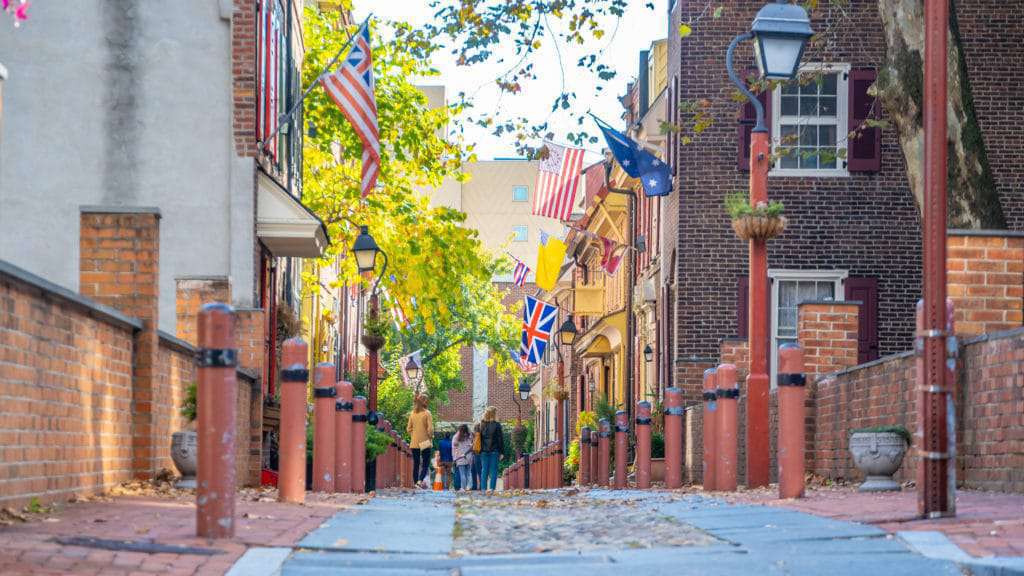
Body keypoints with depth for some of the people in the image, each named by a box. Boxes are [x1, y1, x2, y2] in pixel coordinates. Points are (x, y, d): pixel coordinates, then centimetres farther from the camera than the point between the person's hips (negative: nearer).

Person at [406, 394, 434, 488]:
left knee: (416, 464, 11)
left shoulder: (412, 413, 6)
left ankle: (415, 482, 11)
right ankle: (421, 480, -20)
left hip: (414, 442, 4)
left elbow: (408, 428, 6)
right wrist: (430, 437, 0)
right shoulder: (427, 413, -9)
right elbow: (430, 428, -15)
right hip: (425, 442, -4)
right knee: (426, 463, 0)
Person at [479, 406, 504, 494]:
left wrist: (480, 450, 13)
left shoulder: (482, 425, 5)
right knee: (493, 470, 1)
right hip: (494, 451, -3)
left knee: (484, 470, 7)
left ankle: (483, 488, 3)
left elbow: (479, 438, 8)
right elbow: (500, 439, -5)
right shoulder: (497, 425, -6)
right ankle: (491, 488, -6)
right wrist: (501, 451, 1)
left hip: (484, 451, 3)